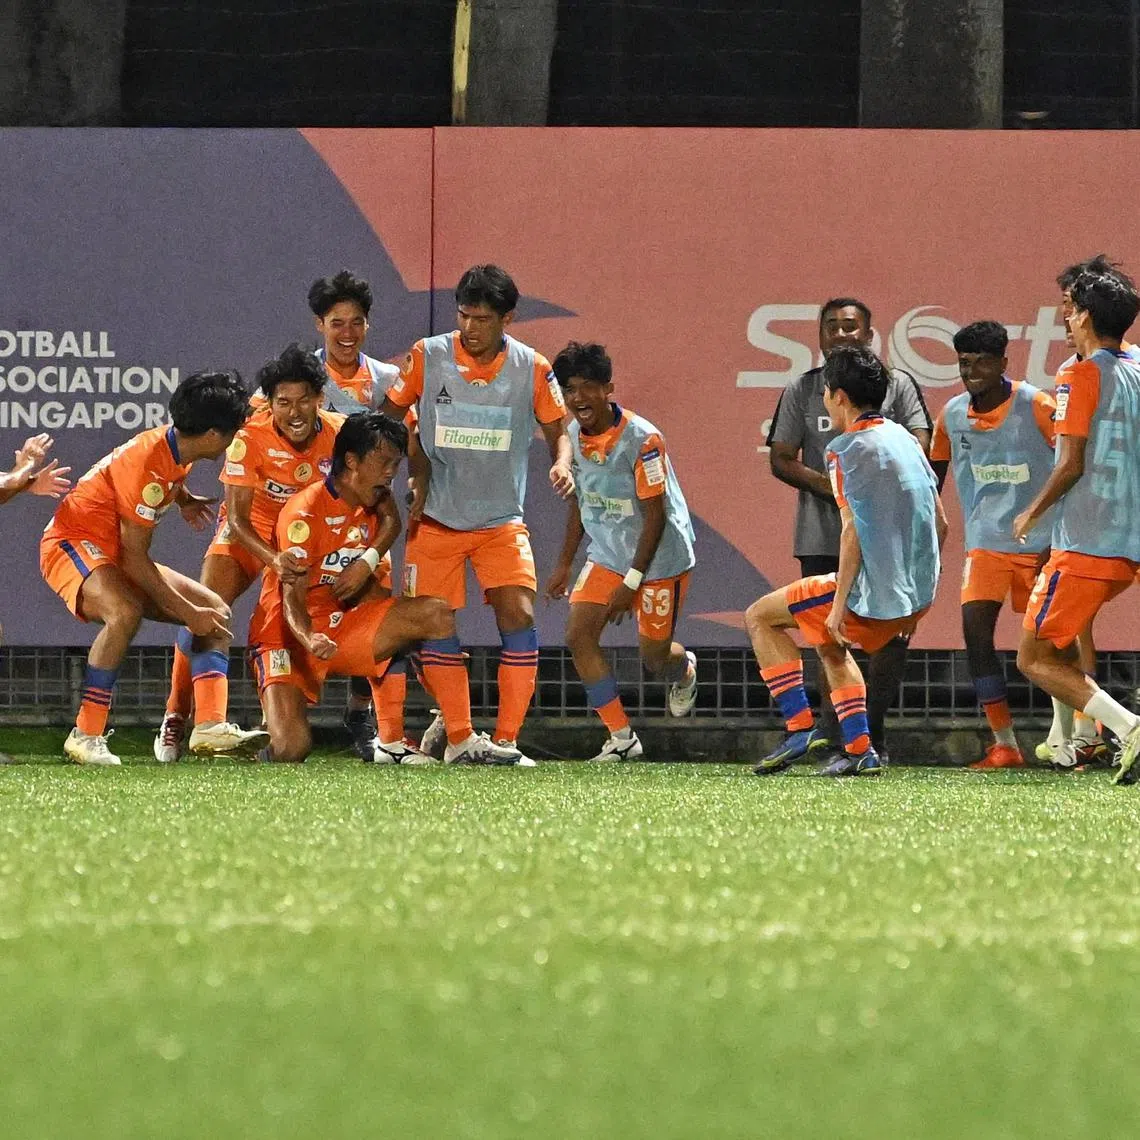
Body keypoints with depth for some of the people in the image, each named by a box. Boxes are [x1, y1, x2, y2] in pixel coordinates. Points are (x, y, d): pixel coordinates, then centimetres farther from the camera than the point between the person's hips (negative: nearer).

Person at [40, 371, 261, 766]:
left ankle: (210, 726, -11)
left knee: (217, 611, 2)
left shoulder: (176, 448, 1)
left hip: (113, 553, 10)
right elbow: (134, 559, -24)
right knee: (125, 612, -40)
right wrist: (188, 612, -21)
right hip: (72, 542, -10)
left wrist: (182, 498, 26)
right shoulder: (148, 462, -27)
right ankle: (86, 736, -33)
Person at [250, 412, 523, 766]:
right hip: (288, 639, -7)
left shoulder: (372, 510, 6)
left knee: (437, 614, -13)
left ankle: (462, 743, -16)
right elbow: (292, 600, -23)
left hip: (342, 625, 7)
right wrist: (310, 640, -40)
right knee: (291, 749, -26)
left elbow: (374, 593, 10)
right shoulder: (305, 512, -17)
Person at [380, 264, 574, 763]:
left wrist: (562, 463, -15)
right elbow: (390, 415, 4)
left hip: (502, 520, 0)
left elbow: (556, 429, 6)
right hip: (436, 517, 0)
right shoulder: (427, 357, -8)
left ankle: (506, 737, -9)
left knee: (518, 615, -15)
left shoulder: (532, 369, -6)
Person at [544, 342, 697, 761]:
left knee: (654, 656, 1)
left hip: (661, 557, -6)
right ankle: (622, 738, -2)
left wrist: (631, 583, -22)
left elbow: (655, 514, -21)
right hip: (606, 554, 6)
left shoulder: (642, 439, -24)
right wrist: (564, 564, 13)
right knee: (579, 636, -10)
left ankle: (684, 670, 41)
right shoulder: (574, 436, -3)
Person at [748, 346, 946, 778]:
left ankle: (799, 726, 1)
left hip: (872, 593, -8)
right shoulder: (904, 439, 13)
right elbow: (939, 524, 16)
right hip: (916, 596, 8)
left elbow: (854, 531, -18)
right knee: (829, 645, 32)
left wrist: (839, 606, -17)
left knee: (760, 617, 9)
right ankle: (860, 750, 21)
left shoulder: (847, 449, -11)